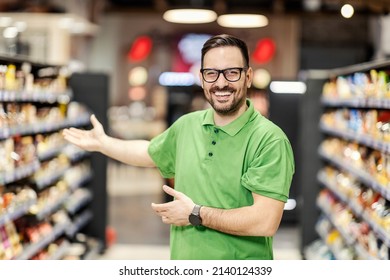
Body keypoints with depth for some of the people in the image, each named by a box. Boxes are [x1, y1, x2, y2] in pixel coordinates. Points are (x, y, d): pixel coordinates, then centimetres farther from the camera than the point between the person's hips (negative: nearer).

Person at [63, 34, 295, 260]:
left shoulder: (269, 140, -18)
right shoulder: (187, 125, 2)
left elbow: (266, 222, -25)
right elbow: (150, 153, 23)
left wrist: (196, 214, -18)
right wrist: (103, 142, 32)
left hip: (242, 266, -6)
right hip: (182, 254, 6)